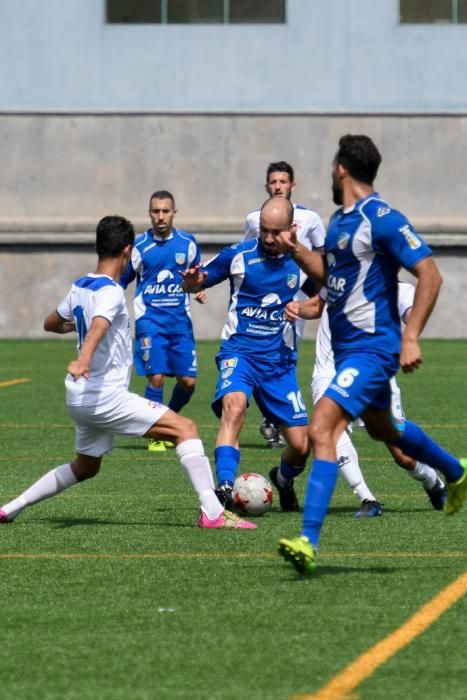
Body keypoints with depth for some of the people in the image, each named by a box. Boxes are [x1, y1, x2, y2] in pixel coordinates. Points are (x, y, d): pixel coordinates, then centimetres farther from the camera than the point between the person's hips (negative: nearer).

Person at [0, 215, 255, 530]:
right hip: (106, 396, -9)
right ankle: (213, 512, -23)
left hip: (81, 398, 9)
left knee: (85, 467, 28)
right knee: (185, 428, -12)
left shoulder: (79, 287, 10)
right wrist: (83, 359, -52)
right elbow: (97, 328, -35)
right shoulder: (110, 292, -15)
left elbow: (51, 324, 27)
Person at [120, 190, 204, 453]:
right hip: (150, 320, -2)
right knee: (156, 377, -13)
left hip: (180, 320, 2)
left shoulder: (188, 243, 3)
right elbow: (120, 282, 9)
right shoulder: (139, 246, -2)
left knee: (188, 381, -1)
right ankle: (155, 435, 3)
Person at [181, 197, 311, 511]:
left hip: (280, 360, 2)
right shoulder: (239, 255, -3)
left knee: (300, 445, -1)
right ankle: (225, 487, -40)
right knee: (234, 406, -35)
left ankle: (284, 479, 34)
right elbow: (194, 284, 6)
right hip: (239, 351, -2)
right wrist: (191, 281, -17)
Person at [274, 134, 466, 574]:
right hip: (347, 346, 11)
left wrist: (411, 337, -25)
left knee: (321, 429, -22)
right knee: (381, 427, 29)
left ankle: (309, 541, -26)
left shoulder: (381, 220, -18)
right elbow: (330, 272, 26)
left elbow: (429, 274, -19)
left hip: (371, 348, -11)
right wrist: (295, 252, 7)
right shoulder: (340, 220, 10)